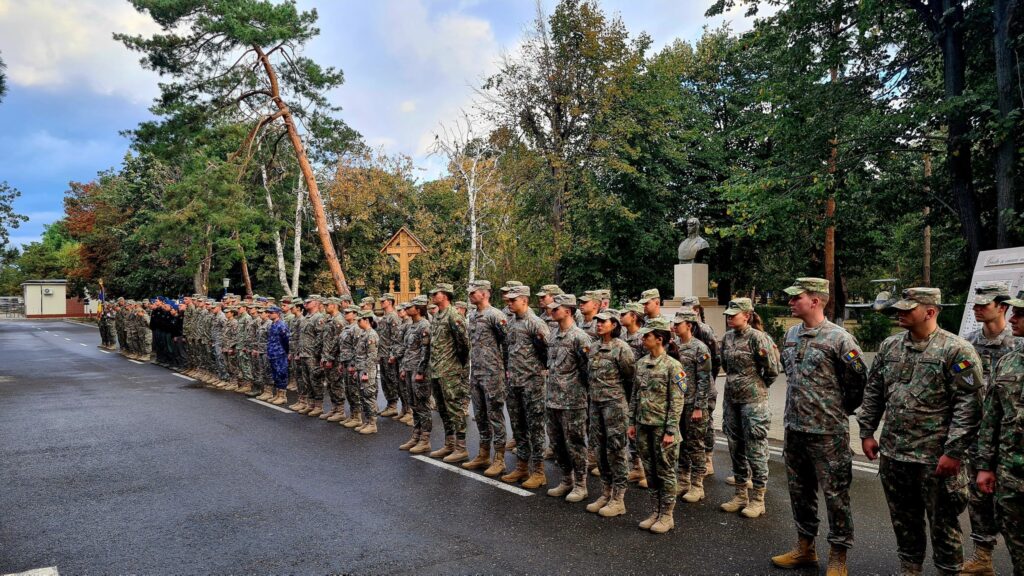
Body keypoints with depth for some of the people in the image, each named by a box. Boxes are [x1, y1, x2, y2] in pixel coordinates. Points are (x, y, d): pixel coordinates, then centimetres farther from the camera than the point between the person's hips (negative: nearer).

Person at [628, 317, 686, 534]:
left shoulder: (672, 366, -12)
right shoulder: (641, 363, 7)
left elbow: (677, 401, -13)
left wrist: (671, 431, -15)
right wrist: (632, 422, 11)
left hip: (662, 426, -6)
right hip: (643, 426, 6)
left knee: (665, 472, 5)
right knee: (650, 471, 13)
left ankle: (667, 516, 16)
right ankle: (655, 512, 25)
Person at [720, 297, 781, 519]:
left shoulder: (757, 337, -13)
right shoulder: (728, 337, 7)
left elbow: (772, 369, -9)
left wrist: (757, 387, 3)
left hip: (753, 401, -7)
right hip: (731, 399, 7)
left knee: (755, 450, 0)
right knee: (736, 448, 13)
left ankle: (757, 500, 11)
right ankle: (741, 495, 25)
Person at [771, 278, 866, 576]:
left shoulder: (839, 338, -14)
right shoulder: (791, 334, 7)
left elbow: (859, 380, -7)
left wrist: (839, 410, 3)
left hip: (828, 432, -7)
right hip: (794, 427, 7)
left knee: (835, 494, 4)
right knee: (799, 490, 17)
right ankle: (805, 548, 32)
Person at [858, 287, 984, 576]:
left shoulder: (956, 350, -11)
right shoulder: (889, 346, 7)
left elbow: (969, 404, -14)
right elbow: (873, 392, 13)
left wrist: (954, 452, -17)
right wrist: (867, 432, 9)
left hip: (936, 458, -5)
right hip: (893, 453, 6)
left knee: (942, 521, 9)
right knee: (903, 519, 19)